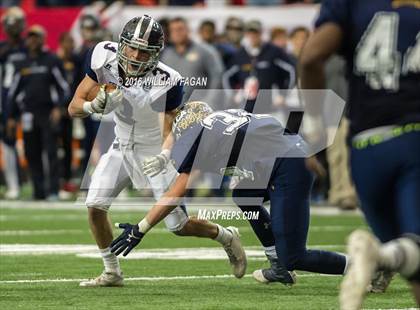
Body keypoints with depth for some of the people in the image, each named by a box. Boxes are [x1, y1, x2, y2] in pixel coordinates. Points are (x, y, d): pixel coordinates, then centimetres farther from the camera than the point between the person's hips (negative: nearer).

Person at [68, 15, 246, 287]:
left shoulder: (165, 82, -29)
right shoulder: (105, 59, -19)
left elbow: (170, 131, -20)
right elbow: (74, 108, -15)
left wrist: (164, 155, -41)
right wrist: (95, 106, -37)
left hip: (154, 150, -4)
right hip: (122, 146, 4)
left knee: (179, 225, 0)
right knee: (95, 206, -10)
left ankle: (226, 237, 29)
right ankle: (112, 273, 7)